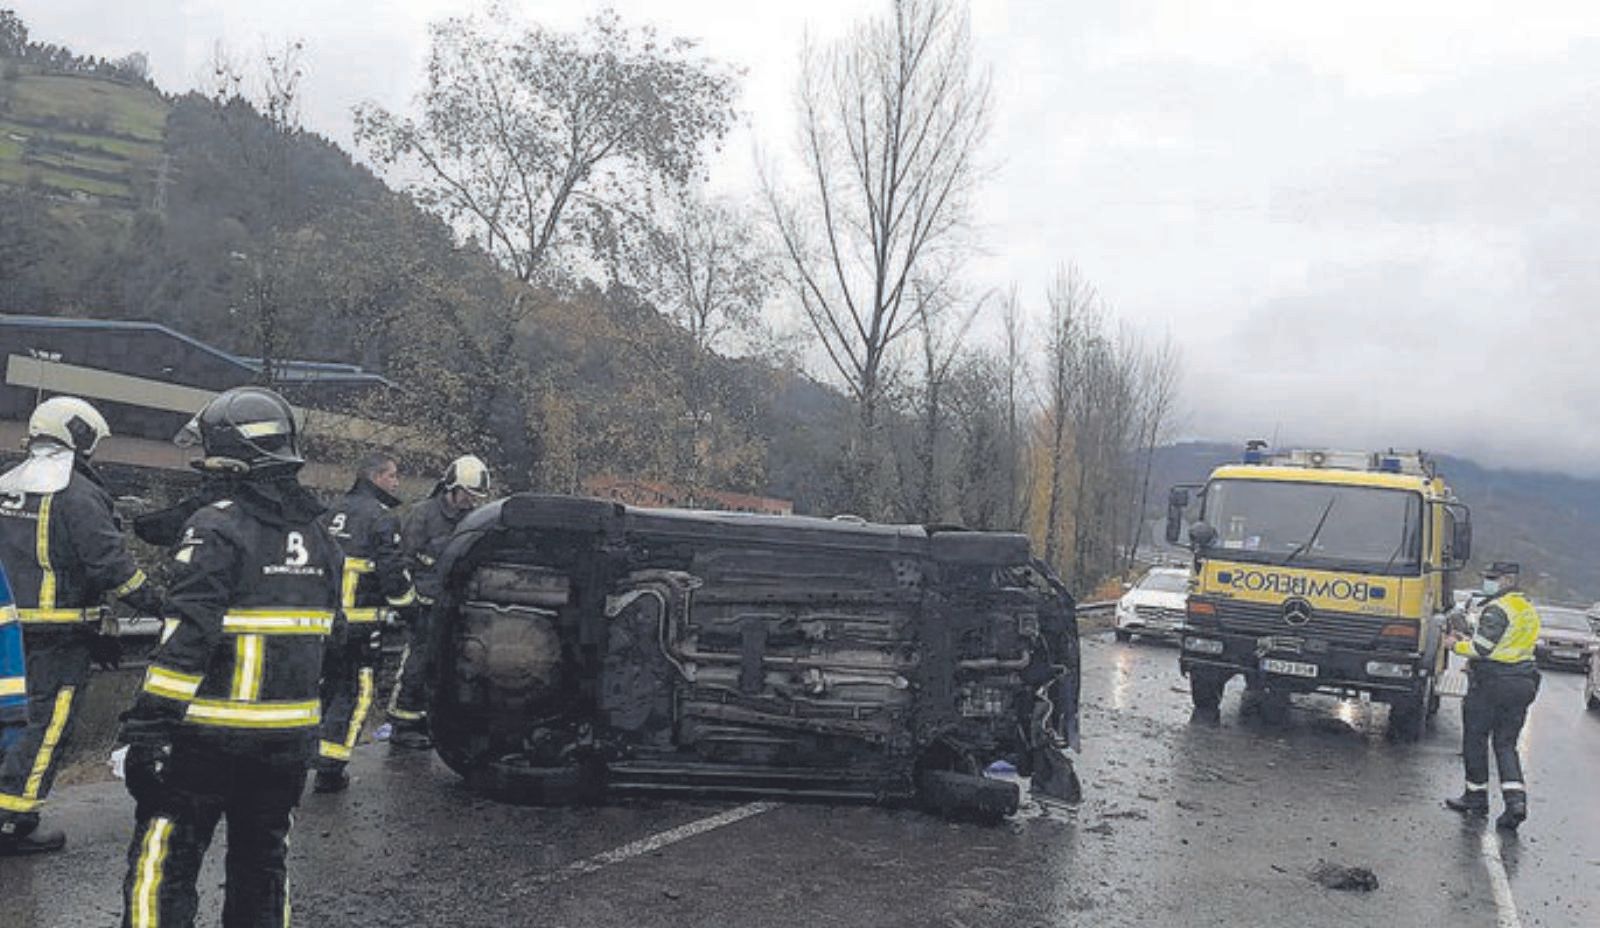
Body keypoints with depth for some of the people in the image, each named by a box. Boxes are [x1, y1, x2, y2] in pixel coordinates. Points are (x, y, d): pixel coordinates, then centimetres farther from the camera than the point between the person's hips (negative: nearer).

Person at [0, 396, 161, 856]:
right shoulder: (74, 492, -16)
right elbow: (109, 563, -19)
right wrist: (156, 605, -8)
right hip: (66, 627, -9)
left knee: (43, 715, 17)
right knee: (50, 722, -3)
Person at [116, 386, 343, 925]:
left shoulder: (217, 528, -14)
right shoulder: (318, 535, 9)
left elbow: (186, 638, -20)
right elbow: (328, 634, 15)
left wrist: (146, 722, -17)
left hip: (211, 736, -7)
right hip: (289, 739, 7)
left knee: (162, 867, 0)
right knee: (262, 864, 18)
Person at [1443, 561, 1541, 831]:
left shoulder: (1496, 609, -15)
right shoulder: (1528, 609, 14)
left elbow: (1482, 649, -20)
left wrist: (1456, 646, -2)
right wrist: (1467, 640, 18)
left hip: (1491, 683, -8)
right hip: (1522, 683, 8)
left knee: (1475, 739, 7)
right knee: (1506, 744, 9)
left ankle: (1476, 796, 15)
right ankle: (1516, 798, -7)